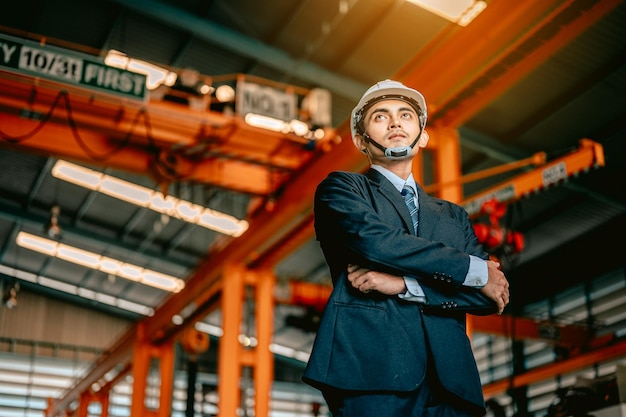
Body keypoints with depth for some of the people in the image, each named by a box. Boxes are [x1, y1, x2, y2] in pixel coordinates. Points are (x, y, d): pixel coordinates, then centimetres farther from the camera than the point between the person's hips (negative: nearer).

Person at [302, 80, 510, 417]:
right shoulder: (341, 188, 12)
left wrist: (405, 285, -8)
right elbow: (375, 240, -10)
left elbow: (490, 296, 8)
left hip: (447, 377, 4)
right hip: (373, 371, -4)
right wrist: (477, 270, -3)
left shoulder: (453, 216, 23)